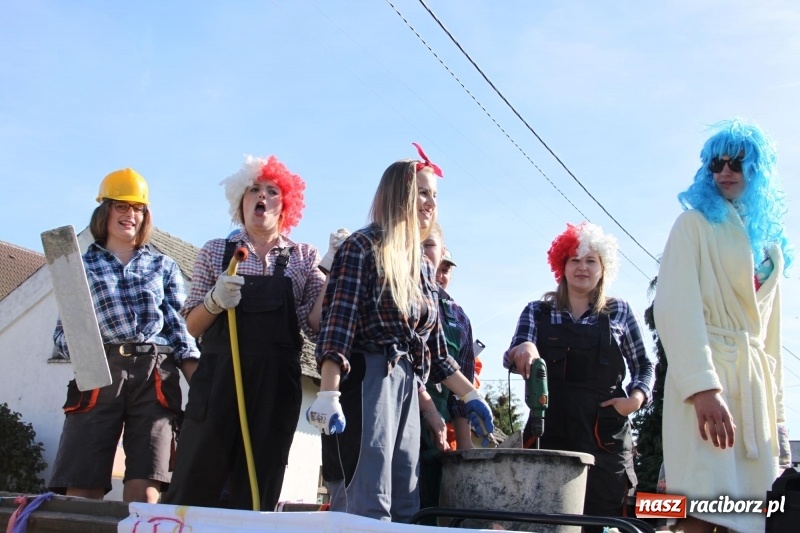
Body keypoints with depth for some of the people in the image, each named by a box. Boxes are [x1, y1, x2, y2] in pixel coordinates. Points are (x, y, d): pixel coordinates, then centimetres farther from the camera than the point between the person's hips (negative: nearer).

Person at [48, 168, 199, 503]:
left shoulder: (163, 266, 19)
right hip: (99, 374, 0)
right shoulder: (82, 267, 17)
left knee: (145, 491, -9)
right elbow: (63, 331, 13)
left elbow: (180, 329, 13)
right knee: (81, 491, -7)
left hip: (155, 377, 0)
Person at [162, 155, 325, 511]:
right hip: (219, 377, 0)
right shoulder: (215, 251, 9)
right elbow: (192, 327, 7)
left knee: (258, 488, 5)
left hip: (276, 383, 1)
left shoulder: (303, 258, 9)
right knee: (195, 484, -1)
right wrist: (215, 300, -13)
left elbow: (315, 327, 2)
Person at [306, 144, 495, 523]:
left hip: (408, 390, 8)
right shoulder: (362, 247, -3)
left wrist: (470, 395, 19)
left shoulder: (423, 266, 20)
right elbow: (337, 324, -14)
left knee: (404, 508, 7)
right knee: (364, 512, -12)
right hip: (366, 384, -8)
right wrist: (328, 394, -25)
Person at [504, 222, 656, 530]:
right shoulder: (538, 311, 10)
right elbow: (515, 357, -4)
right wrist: (524, 349, -27)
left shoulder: (619, 312, 10)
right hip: (549, 430, 0)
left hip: (605, 434, 0)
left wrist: (637, 397, -4)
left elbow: (644, 363, 16)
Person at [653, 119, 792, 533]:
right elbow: (674, 307, -11)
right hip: (705, 375, -6)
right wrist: (703, 386, -22)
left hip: (755, 380, 6)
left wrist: (776, 404, 13)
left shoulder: (770, 243, 21)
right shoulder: (696, 223, 3)